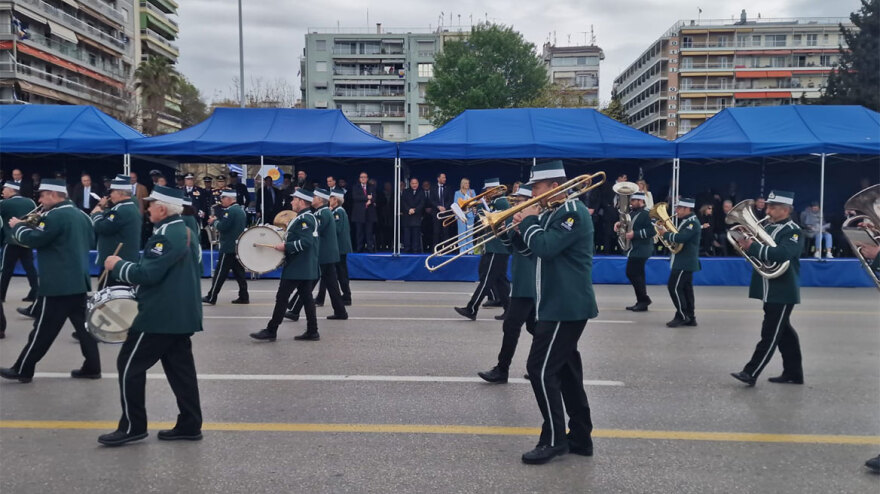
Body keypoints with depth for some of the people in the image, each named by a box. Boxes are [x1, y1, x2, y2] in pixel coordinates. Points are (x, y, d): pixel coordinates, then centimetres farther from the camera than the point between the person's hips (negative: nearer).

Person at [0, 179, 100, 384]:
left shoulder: (55, 215, -14)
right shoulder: (80, 215, 12)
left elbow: (33, 239, -16)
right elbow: (88, 239, 22)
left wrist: (18, 226, 0)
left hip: (57, 284, -8)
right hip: (79, 281, 8)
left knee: (43, 330, 1)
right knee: (83, 325, 9)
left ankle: (22, 370, 11)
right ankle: (92, 367, 11)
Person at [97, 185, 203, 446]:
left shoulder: (166, 234, -18)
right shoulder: (185, 231, 13)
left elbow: (147, 273, -23)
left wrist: (117, 265, -9)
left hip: (161, 315, -10)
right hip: (181, 313, 10)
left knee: (130, 366, 1)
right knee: (180, 368, 11)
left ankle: (133, 426, 9)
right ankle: (190, 425, 15)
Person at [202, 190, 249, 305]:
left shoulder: (230, 211, -16)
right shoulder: (240, 210, 14)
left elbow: (222, 227, -22)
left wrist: (214, 221, -4)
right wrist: (218, 221, 14)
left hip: (229, 248, -9)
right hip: (239, 247, 9)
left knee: (220, 273, -3)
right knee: (239, 272, 9)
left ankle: (211, 297, 3)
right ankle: (244, 297, 9)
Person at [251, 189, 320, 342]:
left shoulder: (304, 219, -16)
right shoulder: (310, 217, 15)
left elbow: (306, 242, -26)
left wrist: (285, 246, -22)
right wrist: (290, 229, 15)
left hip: (296, 268, -10)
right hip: (306, 268, 10)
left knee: (282, 297, -4)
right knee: (306, 298, 10)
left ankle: (271, 331, 2)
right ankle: (312, 332, 12)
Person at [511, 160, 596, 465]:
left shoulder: (573, 213, -16)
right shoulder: (554, 213, 15)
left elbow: (544, 248, -28)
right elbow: (532, 248, 18)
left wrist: (527, 220, -12)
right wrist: (524, 225, 1)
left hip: (566, 306, -10)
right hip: (558, 304, 10)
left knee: (540, 369, -9)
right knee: (564, 368, 13)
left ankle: (554, 439, 1)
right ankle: (580, 437, 21)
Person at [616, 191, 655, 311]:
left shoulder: (647, 213, -15)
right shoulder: (633, 212, 13)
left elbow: (652, 230, -23)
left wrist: (635, 234, -26)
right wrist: (620, 224, 5)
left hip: (641, 250, -10)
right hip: (634, 249, 10)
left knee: (632, 273, -10)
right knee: (636, 275, 12)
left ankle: (644, 299, 0)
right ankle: (642, 301, 19)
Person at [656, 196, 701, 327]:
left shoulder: (693, 222, -16)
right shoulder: (686, 221, 16)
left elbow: (680, 238, -29)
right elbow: (679, 236, 17)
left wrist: (665, 234, -16)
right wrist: (667, 232, 0)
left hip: (684, 263, -10)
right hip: (683, 261, 10)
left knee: (674, 287, -10)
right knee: (685, 288, 11)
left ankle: (682, 316, -4)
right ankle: (689, 317, 15)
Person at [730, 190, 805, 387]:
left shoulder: (793, 231, -12)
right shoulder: (768, 227, 12)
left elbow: (781, 254, -30)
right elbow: (759, 251, 14)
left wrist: (752, 247, -29)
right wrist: (745, 242, -7)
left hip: (782, 293, -9)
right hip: (770, 291, 9)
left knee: (770, 334, -6)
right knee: (783, 332, 14)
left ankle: (751, 373, -6)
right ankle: (793, 373, 23)